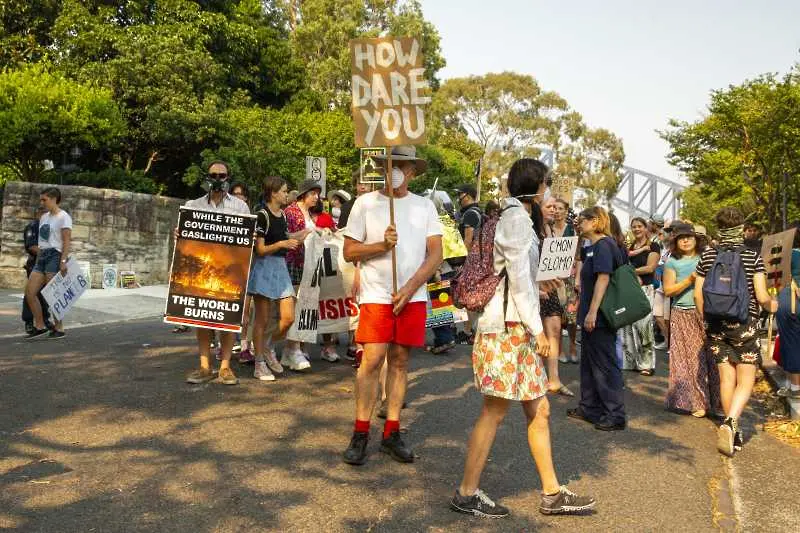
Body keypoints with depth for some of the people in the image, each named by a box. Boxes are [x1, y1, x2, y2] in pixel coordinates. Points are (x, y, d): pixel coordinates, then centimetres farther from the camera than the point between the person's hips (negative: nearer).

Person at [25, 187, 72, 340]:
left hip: (55, 256, -8)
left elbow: (67, 241, -13)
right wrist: (37, 261, 17)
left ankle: (59, 328, 5)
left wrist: (63, 261, -22)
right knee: (29, 292, 2)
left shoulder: (63, 217, -5)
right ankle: (40, 326, 11)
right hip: (42, 257, 8)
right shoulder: (44, 217, 19)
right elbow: (41, 241, 21)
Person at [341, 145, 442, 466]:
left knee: (400, 361, 6)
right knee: (372, 359, -9)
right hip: (376, 295, -2)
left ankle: (391, 434, 14)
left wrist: (409, 289, -10)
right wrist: (382, 245, -15)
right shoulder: (365, 203, 3)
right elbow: (349, 252, 2)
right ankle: (360, 435, 3)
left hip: (413, 296, 2)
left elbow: (435, 254, 2)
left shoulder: (424, 206, 7)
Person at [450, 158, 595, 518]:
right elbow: (518, 276, -14)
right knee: (495, 411, -4)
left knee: (539, 410, 10)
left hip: (517, 328, 10)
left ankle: (552, 494, 17)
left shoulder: (516, 216, 21)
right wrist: (537, 327, -14)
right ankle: (466, 494, 6)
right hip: (507, 326, -10)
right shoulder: (517, 216, -8)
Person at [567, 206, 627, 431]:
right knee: (588, 362, 16)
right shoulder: (591, 247, 15)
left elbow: (603, 278, -23)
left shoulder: (604, 245, -15)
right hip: (591, 315, 10)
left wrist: (593, 311, -27)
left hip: (600, 317, -10)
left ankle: (615, 415, 5)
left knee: (605, 365, -3)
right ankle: (590, 408, 26)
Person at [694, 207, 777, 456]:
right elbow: (761, 297, -10)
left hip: (716, 325, 3)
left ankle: (733, 432, 18)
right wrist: (771, 305, 13)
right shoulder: (753, 257, -8)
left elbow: (698, 294, 3)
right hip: (744, 324, -3)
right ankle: (730, 422, -19)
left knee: (726, 378, 11)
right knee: (745, 381, 3)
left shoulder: (707, 256, 0)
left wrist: (705, 319, 16)